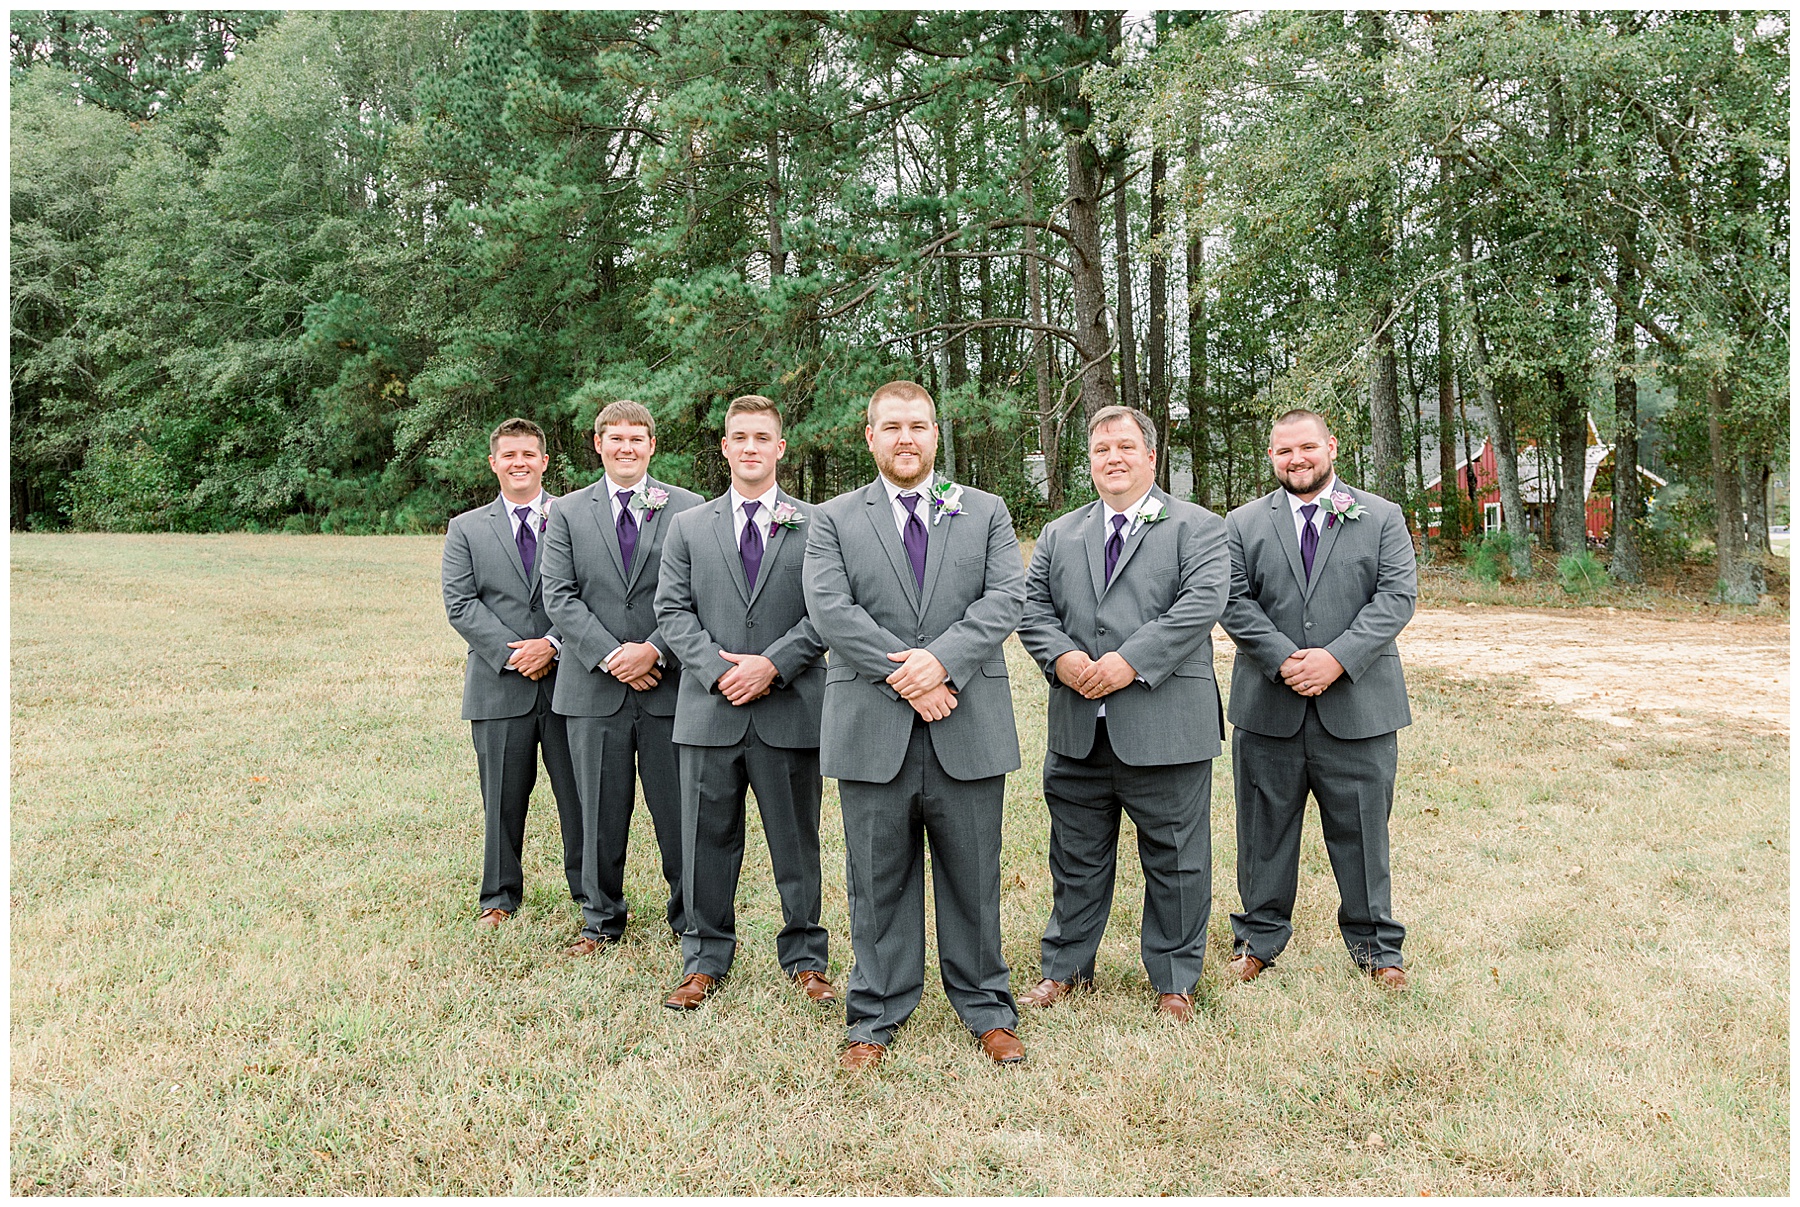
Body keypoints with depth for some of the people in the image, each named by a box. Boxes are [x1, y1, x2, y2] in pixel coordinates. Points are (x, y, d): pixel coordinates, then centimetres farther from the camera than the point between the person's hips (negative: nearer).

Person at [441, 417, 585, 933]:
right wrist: (512, 653, -10)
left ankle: (589, 890, 20)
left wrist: (553, 644, -13)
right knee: (503, 797, 8)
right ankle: (500, 897, 23)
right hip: (499, 685, 1)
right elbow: (460, 605, 1)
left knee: (581, 792, 5)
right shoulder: (466, 529, 10)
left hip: (567, 677, -1)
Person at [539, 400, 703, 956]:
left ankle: (688, 915, 20)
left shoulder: (686, 508, 4)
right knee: (601, 811, 11)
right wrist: (611, 656, -11)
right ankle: (601, 919, 26)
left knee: (678, 810, 4)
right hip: (595, 686, 1)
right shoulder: (567, 513, 8)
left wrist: (654, 650, -13)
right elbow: (559, 596, 0)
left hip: (670, 685, -1)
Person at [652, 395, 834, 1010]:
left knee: (796, 841, 8)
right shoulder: (688, 526, 10)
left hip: (790, 709, -1)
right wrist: (718, 668, -10)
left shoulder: (814, 526, 4)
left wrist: (772, 664, -14)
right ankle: (705, 959, 25)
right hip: (710, 708, 2)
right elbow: (672, 610, 4)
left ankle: (806, 959, 24)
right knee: (708, 840, 9)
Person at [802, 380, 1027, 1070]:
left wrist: (941, 660, -18)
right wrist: (903, 676, -16)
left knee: (974, 876, 10)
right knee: (879, 882, 9)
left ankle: (986, 1008, 27)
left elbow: (1005, 597, -3)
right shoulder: (832, 520, 7)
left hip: (968, 730, 1)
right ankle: (875, 1018, 24)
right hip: (872, 732, 0)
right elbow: (829, 610, -7)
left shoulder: (986, 513, 11)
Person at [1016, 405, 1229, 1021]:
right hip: (1078, 729, 4)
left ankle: (1174, 980, 24)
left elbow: (1201, 603, -12)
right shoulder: (1059, 535, 16)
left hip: (1165, 724, -3)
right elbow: (1032, 606, 8)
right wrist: (1061, 657, -12)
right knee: (1077, 856, 14)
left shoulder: (1197, 527, 2)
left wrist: (1130, 662, -20)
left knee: (1175, 860, 7)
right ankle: (1066, 967, 30)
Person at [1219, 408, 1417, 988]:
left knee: (1362, 828, 8)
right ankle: (1258, 939, 24)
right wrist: (1284, 660, -15)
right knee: (1265, 827, 9)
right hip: (1268, 706, 1)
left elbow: (1397, 596, -3)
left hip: (1357, 703, 0)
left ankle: (1376, 945, 24)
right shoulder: (1242, 524, 8)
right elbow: (1235, 602, -1)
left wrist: (1337, 657, -15)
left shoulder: (1381, 517, 7)